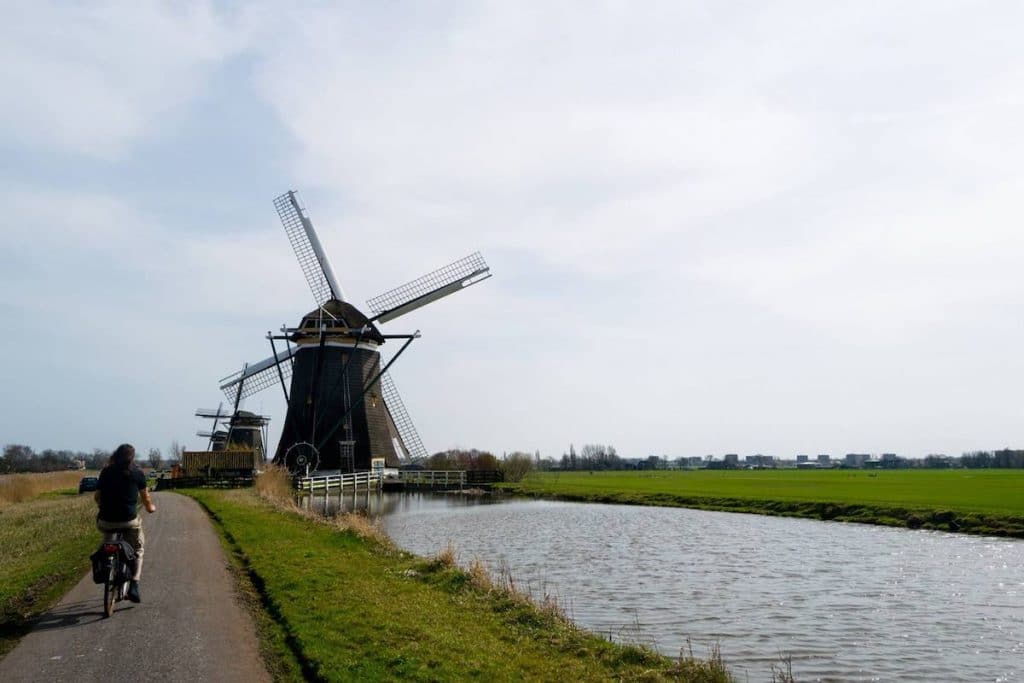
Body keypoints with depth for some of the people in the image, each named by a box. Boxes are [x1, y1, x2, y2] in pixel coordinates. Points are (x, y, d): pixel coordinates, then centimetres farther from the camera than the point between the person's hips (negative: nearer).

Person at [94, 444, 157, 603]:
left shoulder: (106, 472, 6)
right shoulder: (137, 473, 1)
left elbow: (97, 497, 15)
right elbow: (145, 496, 11)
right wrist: (150, 507, 32)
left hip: (107, 521, 2)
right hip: (129, 521, -2)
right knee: (137, 550, 18)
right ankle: (134, 586, 4)